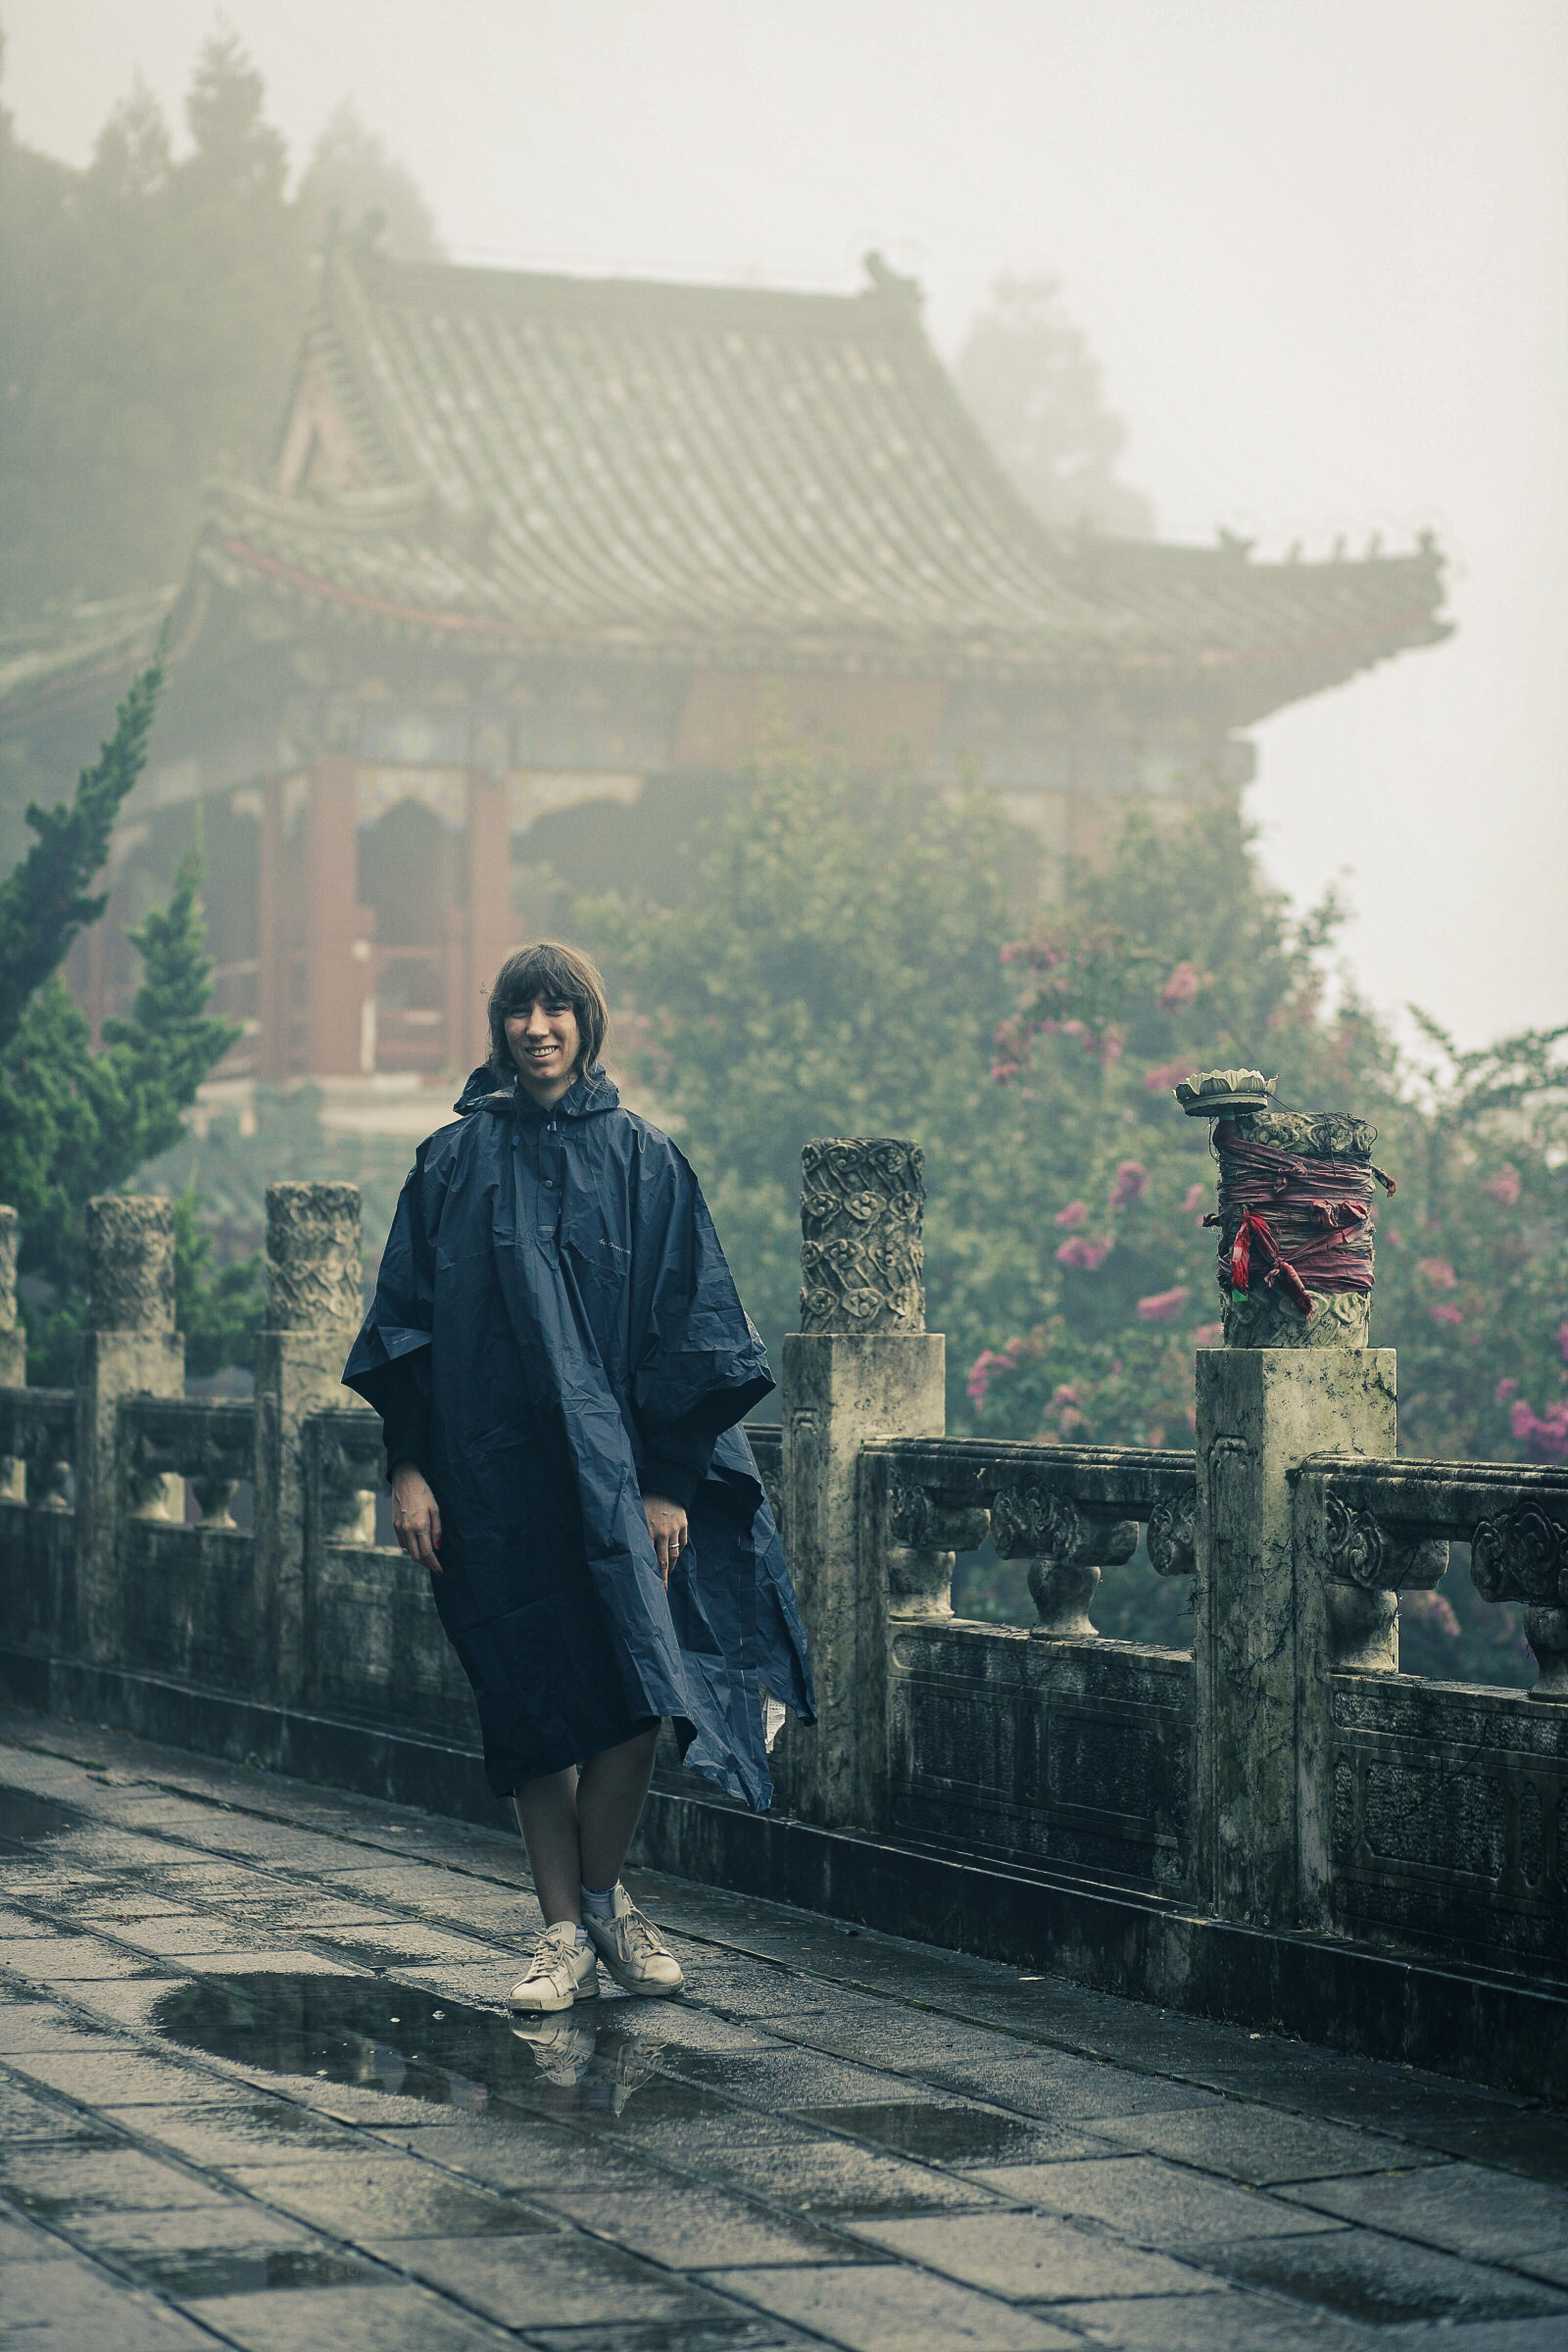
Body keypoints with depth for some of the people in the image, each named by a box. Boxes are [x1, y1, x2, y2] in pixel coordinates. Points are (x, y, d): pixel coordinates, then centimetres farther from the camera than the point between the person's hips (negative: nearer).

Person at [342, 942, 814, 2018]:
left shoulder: (642, 1160, 4)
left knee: (634, 1693, -12)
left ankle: (600, 1900, 8)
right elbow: (408, 1320, 8)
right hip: (493, 1473, 1)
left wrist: (668, 1480, -5)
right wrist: (409, 1464, -1)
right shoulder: (454, 1162, 8)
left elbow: (684, 1325, 1)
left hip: (613, 1466, -1)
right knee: (534, 1705, 2)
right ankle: (568, 1935, 8)